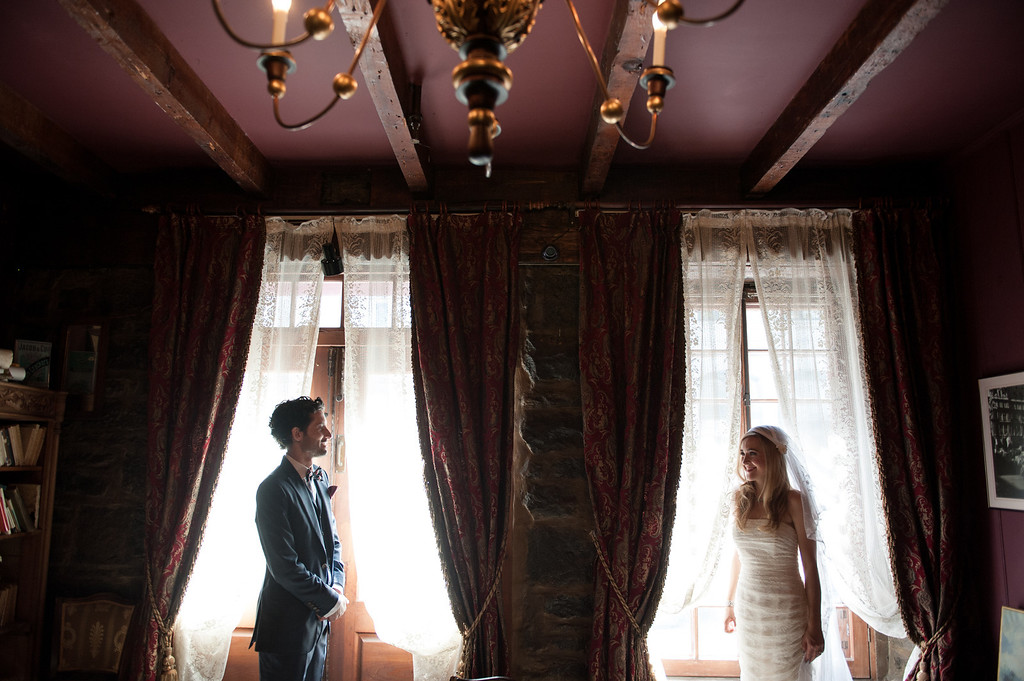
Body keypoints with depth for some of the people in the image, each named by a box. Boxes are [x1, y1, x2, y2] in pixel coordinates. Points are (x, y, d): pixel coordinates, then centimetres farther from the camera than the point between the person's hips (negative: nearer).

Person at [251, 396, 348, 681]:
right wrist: (331, 601, -13)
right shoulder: (274, 489, -20)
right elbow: (285, 566, -22)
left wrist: (337, 586, -2)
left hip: (319, 620, 8)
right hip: (289, 623, -8)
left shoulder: (319, 478, 7)